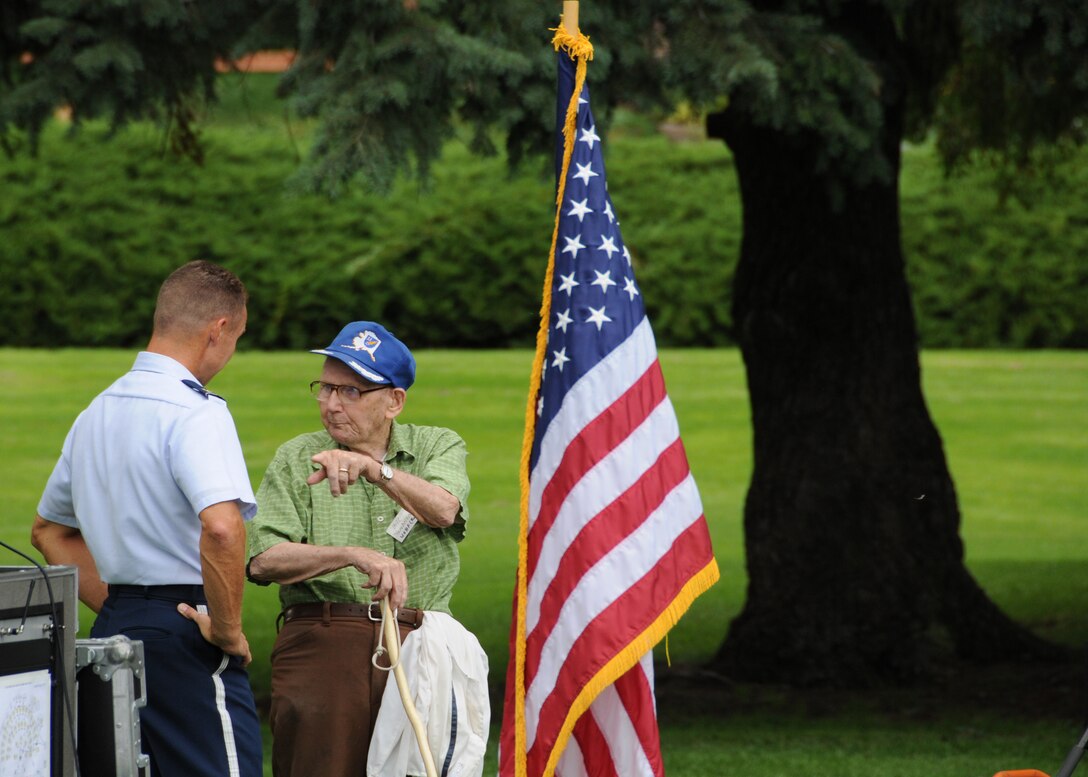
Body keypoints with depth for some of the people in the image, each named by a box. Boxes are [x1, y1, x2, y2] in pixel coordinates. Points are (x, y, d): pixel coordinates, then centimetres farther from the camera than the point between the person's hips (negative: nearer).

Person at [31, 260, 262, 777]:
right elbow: (221, 527, -30)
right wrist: (227, 629, -17)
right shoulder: (196, 413, -13)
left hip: (113, 634, 8)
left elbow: (48, 530, 27)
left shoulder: (96, 414, 14)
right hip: (183, 637, -8)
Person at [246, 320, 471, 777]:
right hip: (320, 642, 0)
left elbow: (442, 510, -10)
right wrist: (356, 556, -16)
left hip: (416, 642, 0)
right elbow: (264, 561, -3)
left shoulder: (438, 447, 13)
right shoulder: (296, 460, 11)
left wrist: (370, 466, -24)